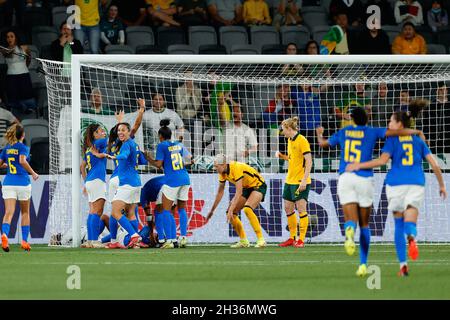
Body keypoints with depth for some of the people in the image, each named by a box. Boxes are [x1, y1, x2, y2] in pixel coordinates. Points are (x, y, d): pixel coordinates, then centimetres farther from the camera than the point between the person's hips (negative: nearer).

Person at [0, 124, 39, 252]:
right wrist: (33, 173, -12)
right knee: (25, 212, 15)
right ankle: (24, 241, 16)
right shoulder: (23, 147, -5)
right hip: (22, 182, -3)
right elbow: (22, 161, -22)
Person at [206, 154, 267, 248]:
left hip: (258, 185, -9)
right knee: (230, 212, -2)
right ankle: (243, 241, 9)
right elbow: (220, 192, 7)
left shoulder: (236, 168, -31)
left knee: (247, 209, -32)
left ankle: (261, 240, -29)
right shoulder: (222, 173, -5)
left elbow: (239, 192, -34)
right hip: (246, 188, 9)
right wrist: (212, 210, 9)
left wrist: (231, 210, -37)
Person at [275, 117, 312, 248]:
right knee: (288, 208, 11)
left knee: (301, 209, -6)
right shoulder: (290, 140, 12)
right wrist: (281, 156, 5)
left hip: (301, 181, -9)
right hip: (290, 180, 9)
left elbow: (309, 162, -18)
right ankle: (292, 238, 20)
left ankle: (301, 240, -2)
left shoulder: (302, 140, -14)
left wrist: (304, 180, -23)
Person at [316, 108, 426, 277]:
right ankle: (363, 264, 13)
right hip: (364, 180, -1)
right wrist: (417, 132, 12)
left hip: (345, 178, 1)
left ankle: (350, 231, -45)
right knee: (364, 224, 14)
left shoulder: (343, 132, 11)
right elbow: (397, 132, -3)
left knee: (351, 220, -5)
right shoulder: (372, 132, 4)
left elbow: (323, 143, 24)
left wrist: (319, 134, 47)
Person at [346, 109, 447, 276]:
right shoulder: (418, 141, 13)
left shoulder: (392, 140, 3)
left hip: (396, 184, -2)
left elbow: (383, 160, -13)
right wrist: (442, 185, 19)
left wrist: (359, 165, -9)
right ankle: (412, 238, -41)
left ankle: (403, 264, 4)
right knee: (410, 223, -1)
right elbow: (434, 165, 8)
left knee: (399, 225, 12)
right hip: (416, 184, 2)